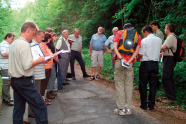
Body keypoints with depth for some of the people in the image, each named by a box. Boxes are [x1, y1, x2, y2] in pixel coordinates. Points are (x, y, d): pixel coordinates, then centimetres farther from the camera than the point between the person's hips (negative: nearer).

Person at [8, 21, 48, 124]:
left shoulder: (13, 44, 12)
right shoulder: (25, 44, -16)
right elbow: (27, 66, -22)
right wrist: (39, 60, -8)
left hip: (14, 80, 10)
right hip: (24, 82, -10)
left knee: (18, 109, 16)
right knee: (41, 107, -3)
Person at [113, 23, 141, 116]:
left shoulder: (120, 33, 10)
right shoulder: (138, 36, 14)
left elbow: (115, 47, -3)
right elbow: (137, 51, 1)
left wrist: (121, 58, -11)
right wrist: (129, 61, -6)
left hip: (119, 61, -2)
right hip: (130, 63, 2)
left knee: (119, 85, 2)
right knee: (129, 85, 8)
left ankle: (121, 109, 5)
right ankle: (128, 109, 12)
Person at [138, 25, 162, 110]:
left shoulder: (144, 41, -11)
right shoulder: (159, 40, 6)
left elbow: (140, 54, -13)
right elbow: (159, 52, 14)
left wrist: (138, 59, 8)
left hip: (145, 64, -5)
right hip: (155, 64, 5)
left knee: (143, 85, 7)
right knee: (153, 85, 11)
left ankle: (144, 104, 13)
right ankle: (151, 105, 17)